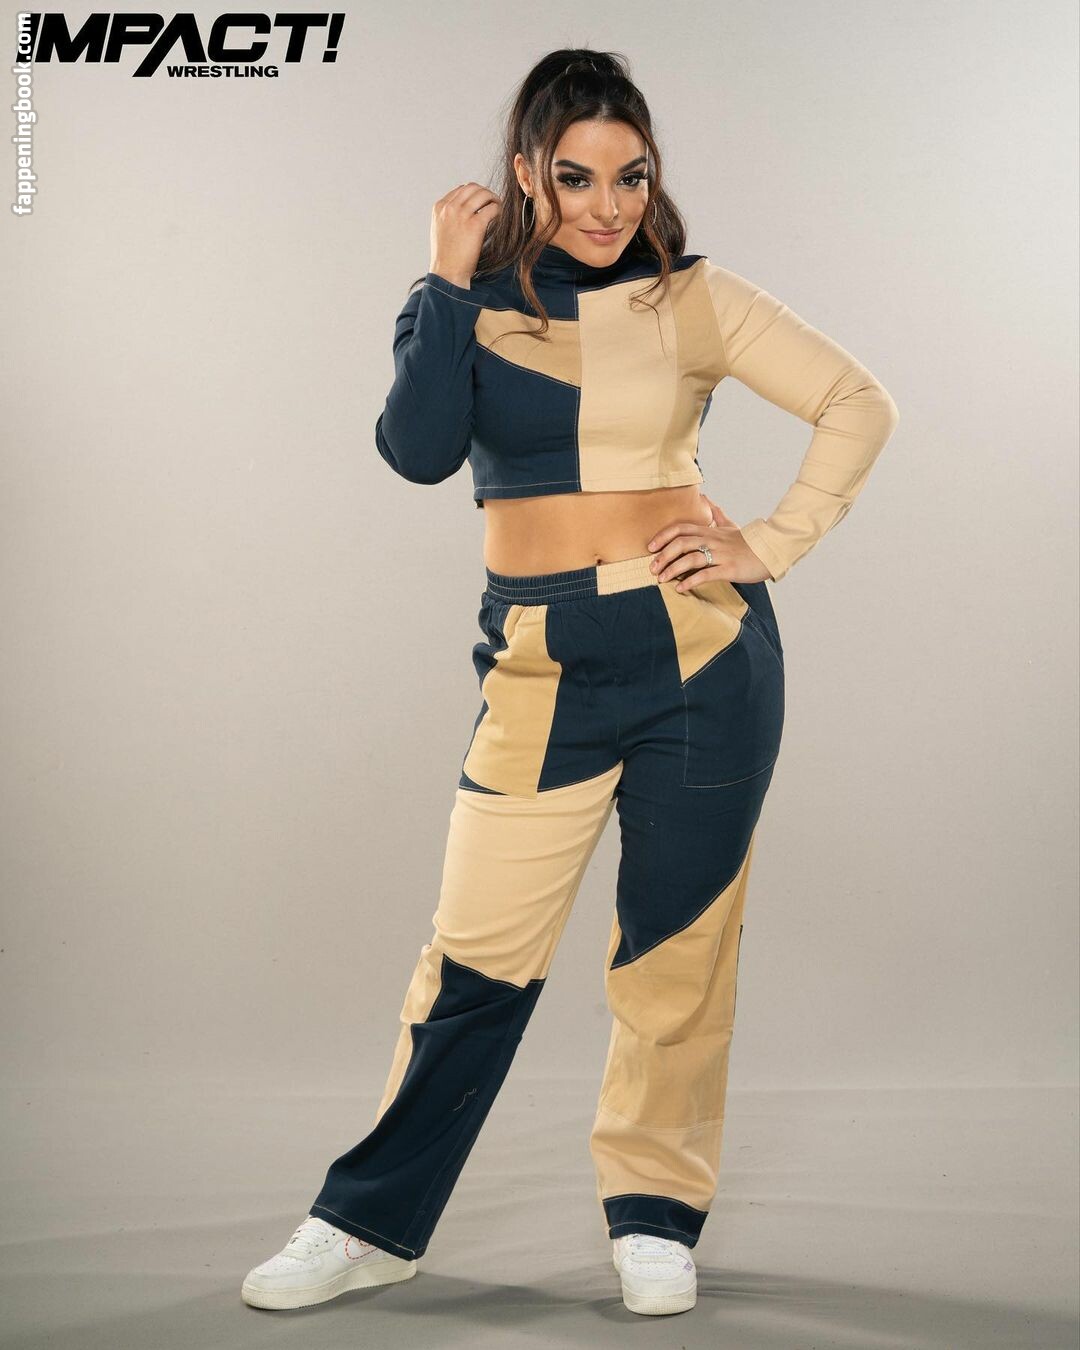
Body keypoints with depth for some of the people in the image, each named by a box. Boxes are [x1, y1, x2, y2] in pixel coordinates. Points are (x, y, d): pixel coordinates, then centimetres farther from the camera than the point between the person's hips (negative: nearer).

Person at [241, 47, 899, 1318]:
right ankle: (371, 1221, 15)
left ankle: (654, 1215, 24)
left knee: (674, 948, 7)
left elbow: (859, 406, 5)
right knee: (477, 951, 0)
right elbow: (417, 449, -13)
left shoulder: (696, 300, 2)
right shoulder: (471, 304, 4)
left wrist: (772, 546, -2)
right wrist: (449, 280, -10)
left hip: (698, 648, 0)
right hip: (542, 664, 0)